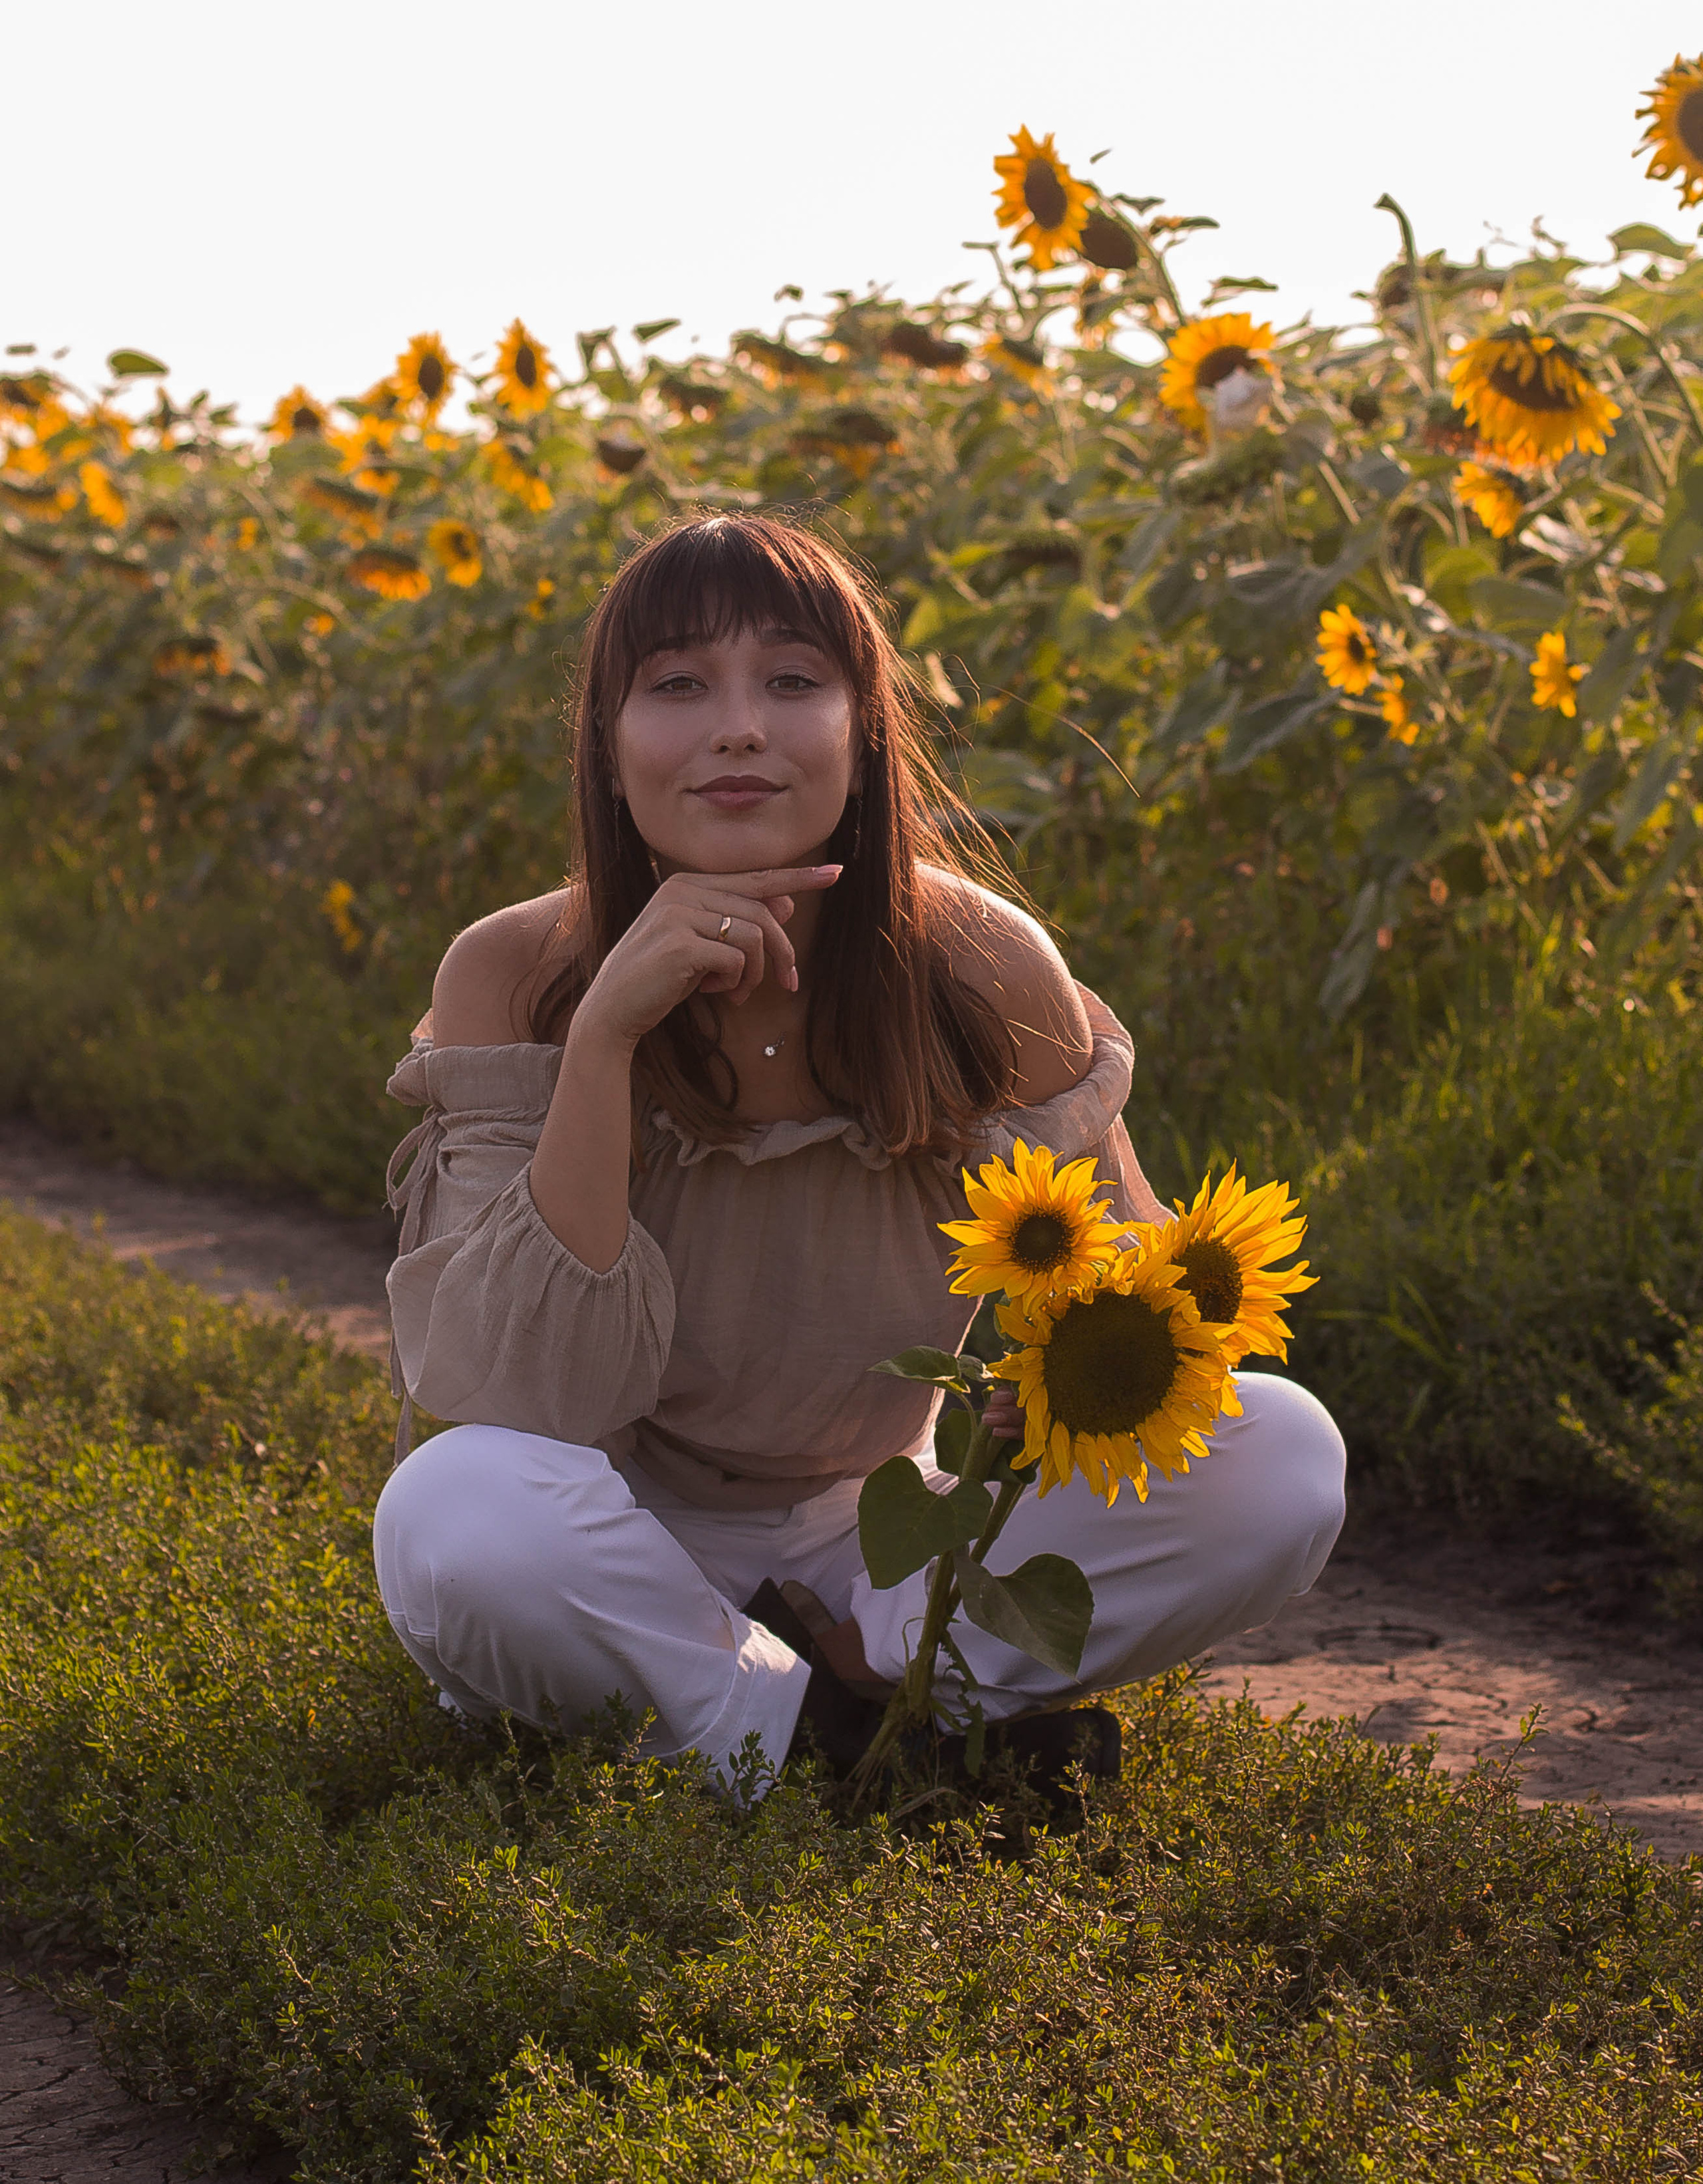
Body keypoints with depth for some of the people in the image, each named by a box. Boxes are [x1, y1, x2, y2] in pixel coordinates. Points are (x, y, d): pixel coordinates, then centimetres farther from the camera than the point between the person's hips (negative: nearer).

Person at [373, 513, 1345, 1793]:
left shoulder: (985, 973, -14)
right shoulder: (516, 981, -17)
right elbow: (526, 1408, -26)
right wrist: (603, 1037, -35)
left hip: (879, 1542, 2)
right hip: (633, 1563, -2)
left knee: (1286, 1455, -18)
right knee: (456, 1513, -36)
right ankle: (822, 1736, -15)